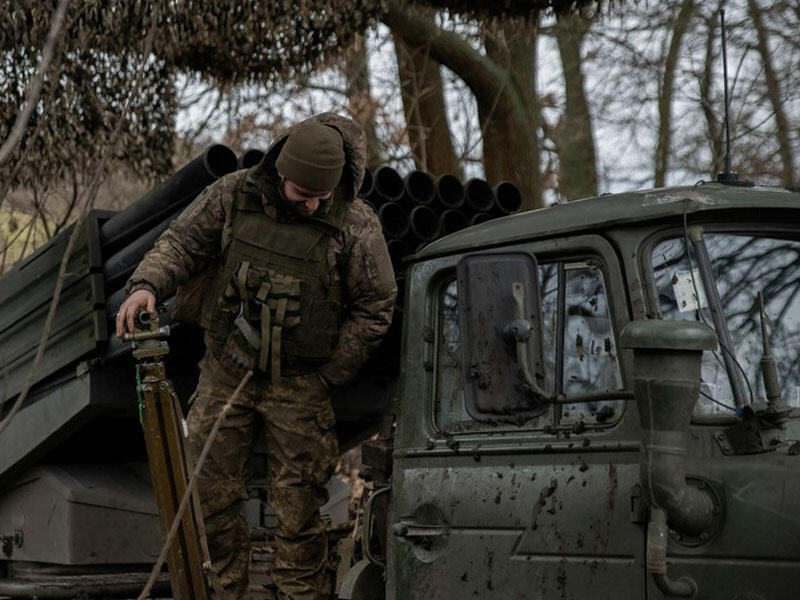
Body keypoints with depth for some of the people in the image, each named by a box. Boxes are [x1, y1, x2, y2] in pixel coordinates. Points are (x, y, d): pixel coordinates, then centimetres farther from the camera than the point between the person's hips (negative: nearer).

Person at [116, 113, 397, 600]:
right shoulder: (232, 196, -5)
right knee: (209, 492, 6)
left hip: (300, 386, -2)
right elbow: (182, 243, 3)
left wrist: (328, 377, -5)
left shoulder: (357, 225, -10)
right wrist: (147, 284, -17)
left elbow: (374, 308, -4)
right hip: (225, 373, 3)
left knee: (298, 507, 2)